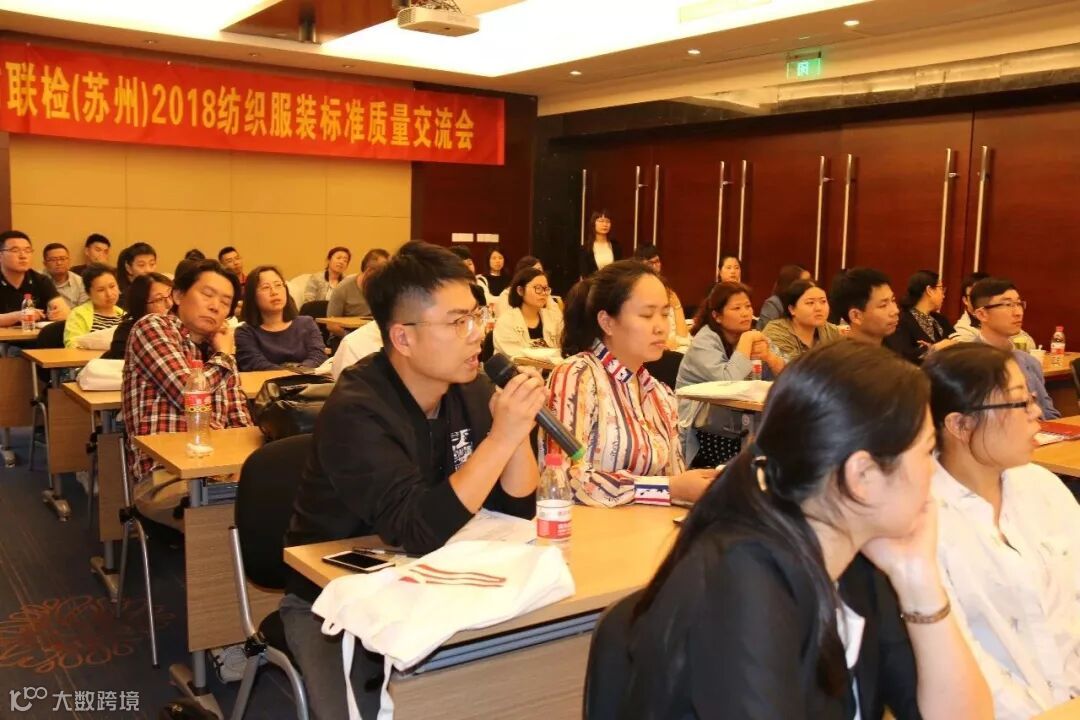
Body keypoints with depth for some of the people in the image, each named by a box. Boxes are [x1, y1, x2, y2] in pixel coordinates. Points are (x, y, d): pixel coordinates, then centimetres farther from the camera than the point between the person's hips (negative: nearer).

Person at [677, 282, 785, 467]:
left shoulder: (754, 336, 7)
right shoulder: (705, 342, -12)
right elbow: (729, 382, -30)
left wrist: (768, 356, -20)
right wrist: (746, 340, -20)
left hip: (744, 433, 6)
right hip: (705, 438, -6)